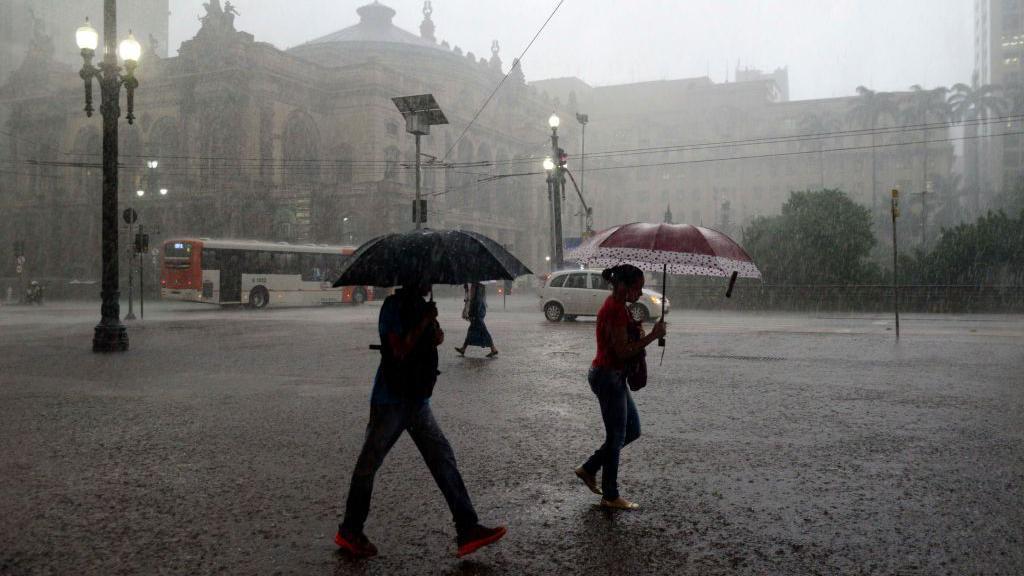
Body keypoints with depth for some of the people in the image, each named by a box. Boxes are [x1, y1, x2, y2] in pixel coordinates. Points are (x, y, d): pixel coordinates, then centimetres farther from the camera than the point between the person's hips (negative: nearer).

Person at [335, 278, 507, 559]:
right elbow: (400, 350, -23)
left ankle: (467, 530, 3)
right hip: (390, 401, -8)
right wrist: (425, 322, -18)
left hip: (418, 401, 8)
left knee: (444, 459, 2)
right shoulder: (394, 306, -13)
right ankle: (349, 533, 19)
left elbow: (436, 340, 8)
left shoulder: (420, 306, 12)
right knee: (368, 464, 4)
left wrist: (433, 325, -12)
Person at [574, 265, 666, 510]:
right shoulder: (615, 310, -21)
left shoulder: (616, 305, 11)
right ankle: (610, 496, 15)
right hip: (608, 377, -10)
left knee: (632, 431, 17)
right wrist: (653, 335, -19)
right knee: (616, 436, 2)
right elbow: (623, 352, -23)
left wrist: (638, 333, 4)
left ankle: (589, 469, 25)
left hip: (612, 376, 10)